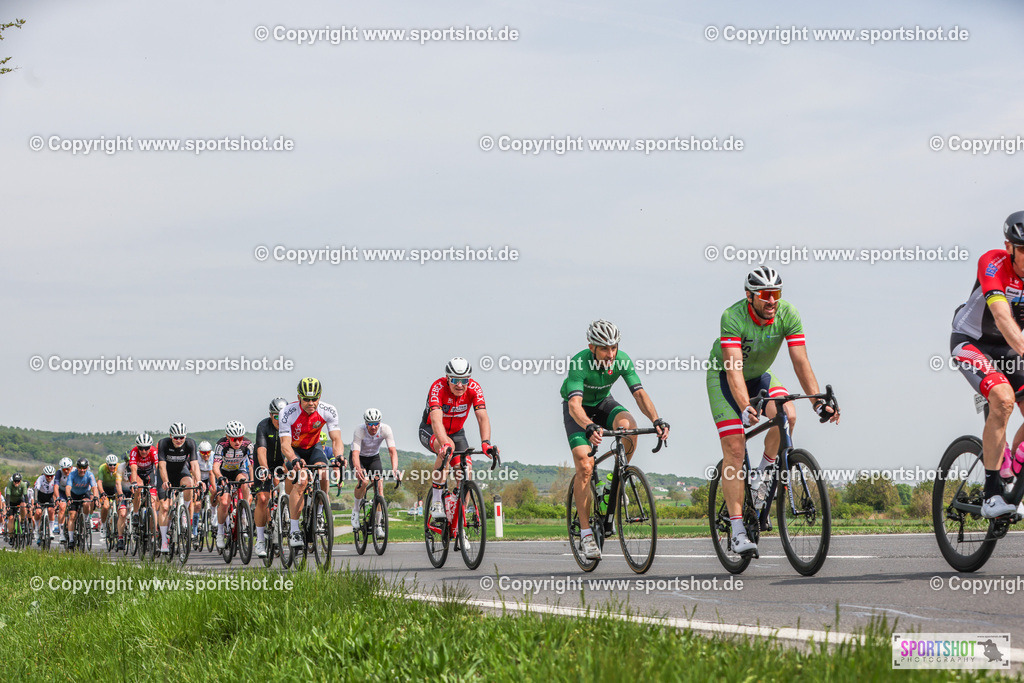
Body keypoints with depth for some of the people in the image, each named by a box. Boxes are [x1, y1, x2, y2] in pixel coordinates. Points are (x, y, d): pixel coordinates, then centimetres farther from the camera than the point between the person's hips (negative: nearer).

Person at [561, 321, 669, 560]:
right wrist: (589, 427, -64)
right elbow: (574, 404, -45)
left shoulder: (622, 360, -22)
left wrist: (657, 420, -45)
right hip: (579, 410, -3)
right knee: (585, 465, -21)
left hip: (603, 403, 3)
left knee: (628, 425, -31)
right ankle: (585, 532, -14)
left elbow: (639, 393, -27)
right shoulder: (579, 363, -34)